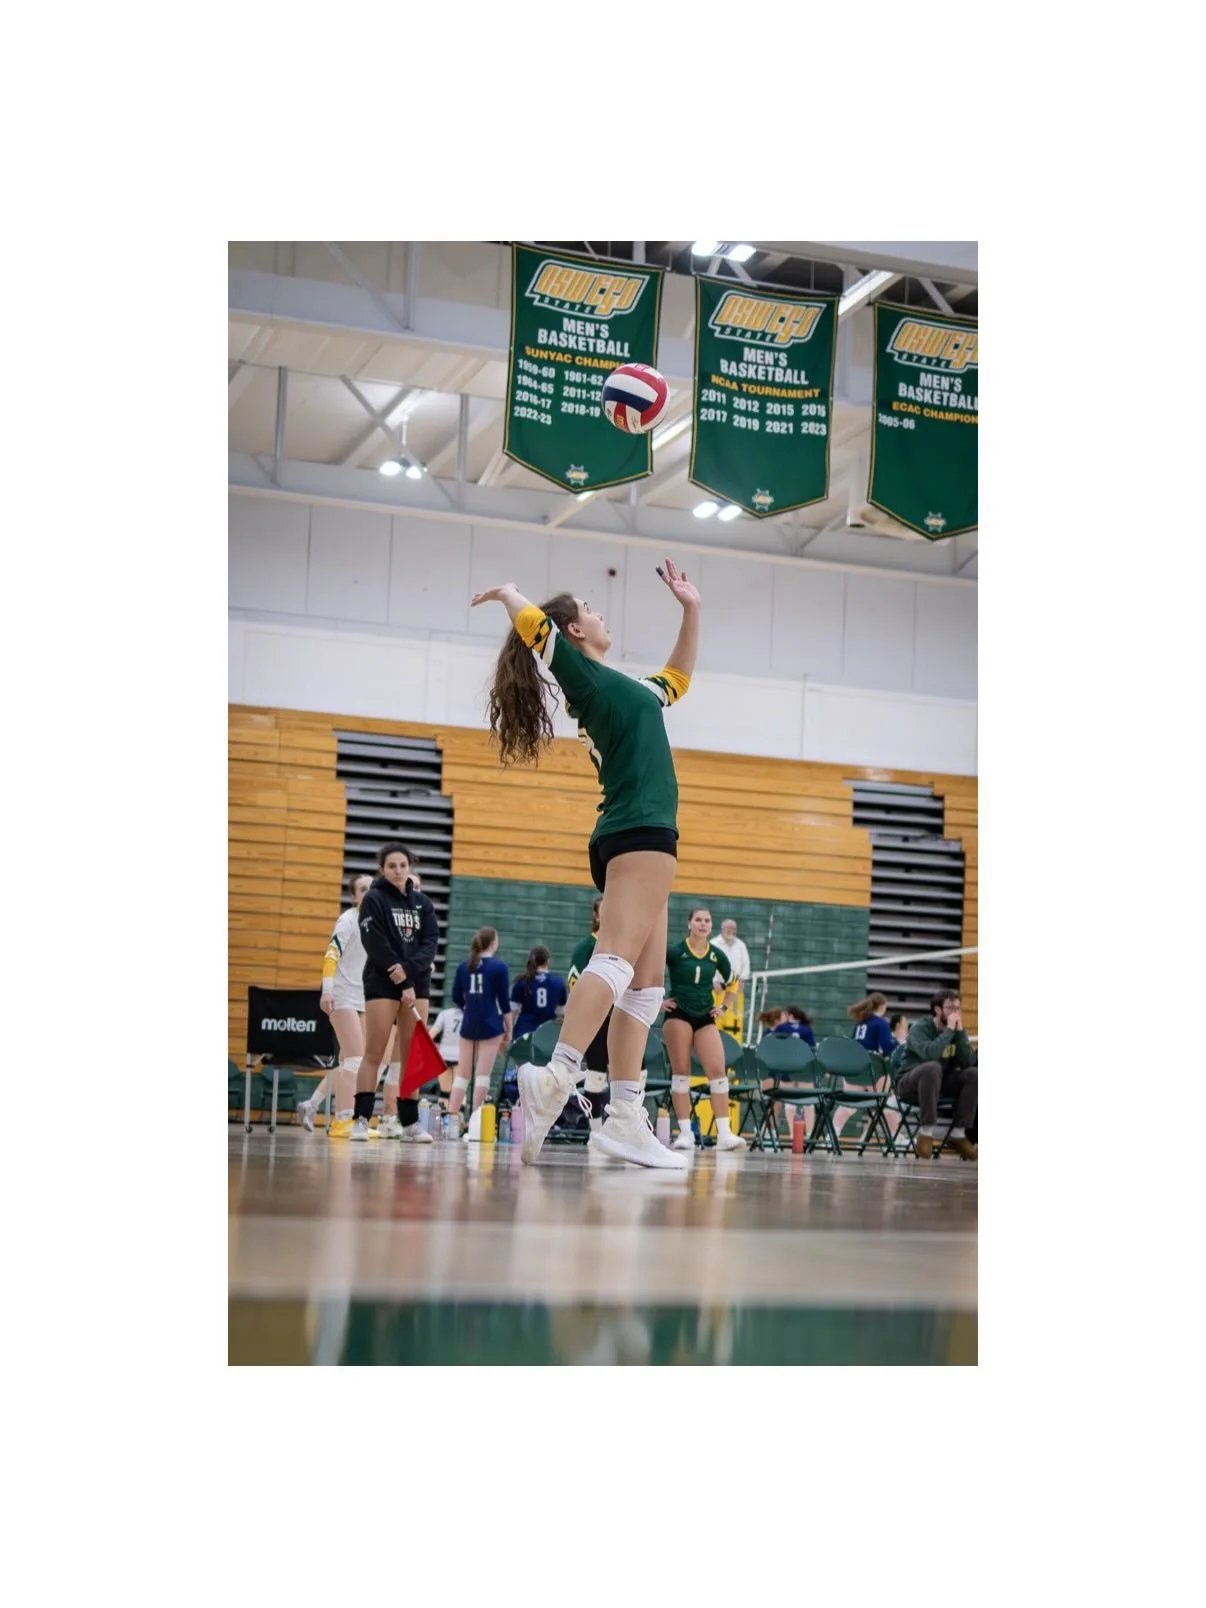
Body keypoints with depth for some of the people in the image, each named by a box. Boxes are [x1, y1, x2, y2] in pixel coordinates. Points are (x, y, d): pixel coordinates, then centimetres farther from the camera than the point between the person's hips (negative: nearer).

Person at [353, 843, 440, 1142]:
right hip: (382, 982, -4)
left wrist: (408, 968, -15)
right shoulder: (373, 899, -1)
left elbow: (431, 941, 3)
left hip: (417, 982, 4)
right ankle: (361, 1120, -9)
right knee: (374, 1053, -9)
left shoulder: (423, 903, 12)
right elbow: (376, 944, -10)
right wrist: (402, 983, -15)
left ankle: (409, 1124, 4)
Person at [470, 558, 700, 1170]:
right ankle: (557, 1077, -41)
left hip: (634, 839, 9)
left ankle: (624, 1119, -4)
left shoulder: (625, 686, 27)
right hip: (641, 833, -9)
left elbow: (676, 680, 44)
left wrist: (692, 610, 37)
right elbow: (533, 623, -12)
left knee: (645, 982, 2)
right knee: (618, 958, -24)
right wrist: (509, 592, 9)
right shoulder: (583, 674, 2)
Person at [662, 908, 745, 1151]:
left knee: (717, 1071, -9)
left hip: (705, 1017, 3)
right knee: (681, 1072, -4)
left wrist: (724, 1007, 13)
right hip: (678, 1015, -3)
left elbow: (732, 983, 22)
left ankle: (724, 1133, -11)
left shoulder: (716, 955, 6)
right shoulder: (674, 951, -5)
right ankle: (685, 1133, -1)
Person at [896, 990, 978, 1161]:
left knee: (974, 1074, -18)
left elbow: (969, 1062, -11)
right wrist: (949, 1030, -25)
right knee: (933, 1067, -36)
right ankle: (928, 1132, -33)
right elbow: (929, 1053, -33)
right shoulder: (920, 1028, -11)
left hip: (940, 1084, 6)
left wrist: (960, 1032, -16)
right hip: (911, 1084, -6)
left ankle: (958, 1134, -16)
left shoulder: (957, 1030, 5)